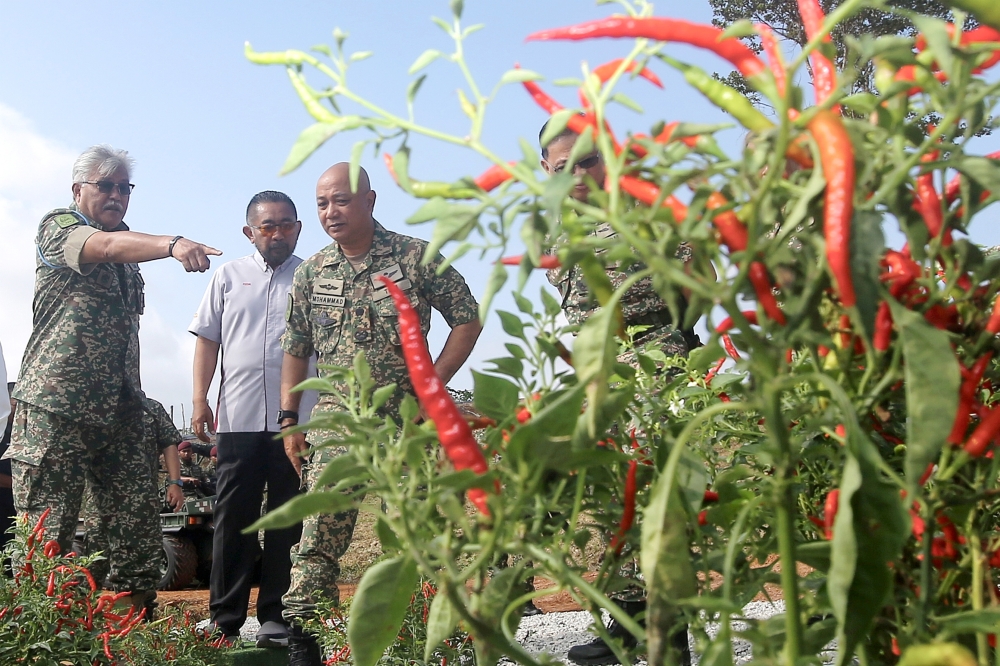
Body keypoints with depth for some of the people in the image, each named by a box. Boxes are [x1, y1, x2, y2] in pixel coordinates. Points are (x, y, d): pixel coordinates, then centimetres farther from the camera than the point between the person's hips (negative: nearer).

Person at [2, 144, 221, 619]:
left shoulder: (126, 244, 20)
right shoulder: (57, 227, 0)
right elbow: (106, 246, -24)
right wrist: (172, 244, -42)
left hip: (118, 410, 7)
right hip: (56, 406, -6)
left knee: (136, 522, 3)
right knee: (47, 529, -3)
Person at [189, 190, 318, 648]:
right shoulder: (229, 276, 13)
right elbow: (208, 339, 13)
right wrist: (200, 399, 5)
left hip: (297, 421, -1)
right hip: (239, 418, 1)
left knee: (287, 523, 4)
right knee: (232, 520, 4)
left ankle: (275, 617, 13)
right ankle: (225, 618, 13)